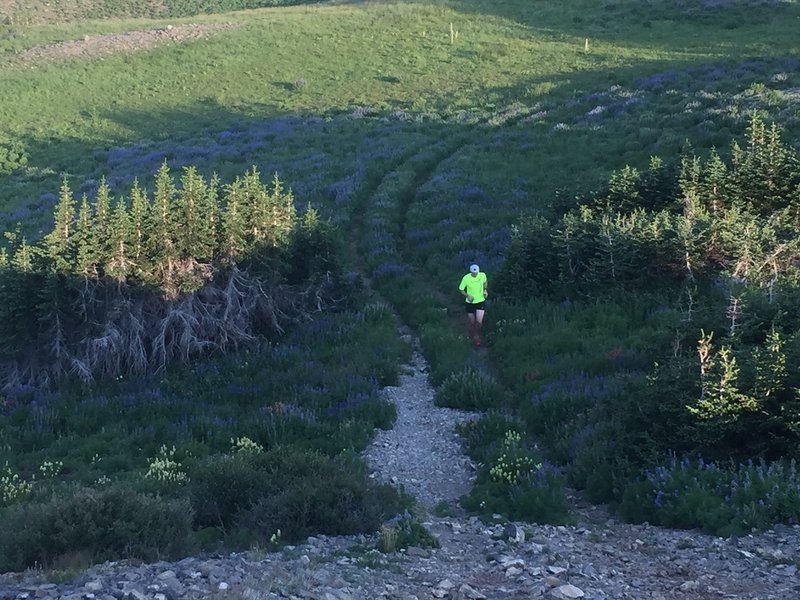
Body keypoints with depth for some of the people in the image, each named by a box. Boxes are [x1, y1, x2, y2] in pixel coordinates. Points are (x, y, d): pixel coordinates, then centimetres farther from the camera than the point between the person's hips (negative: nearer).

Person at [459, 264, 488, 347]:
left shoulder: (482, 275, -12)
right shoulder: (466, 278, -19)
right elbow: (461, 289, -6)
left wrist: (485, 290, -3)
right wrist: (467, 295, -23)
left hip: (481, 301, 1)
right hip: (470, 303, -1)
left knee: (479, 322, -10)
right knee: (472, 322, 11)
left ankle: (477, 336, 19)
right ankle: (471, 336, 40)